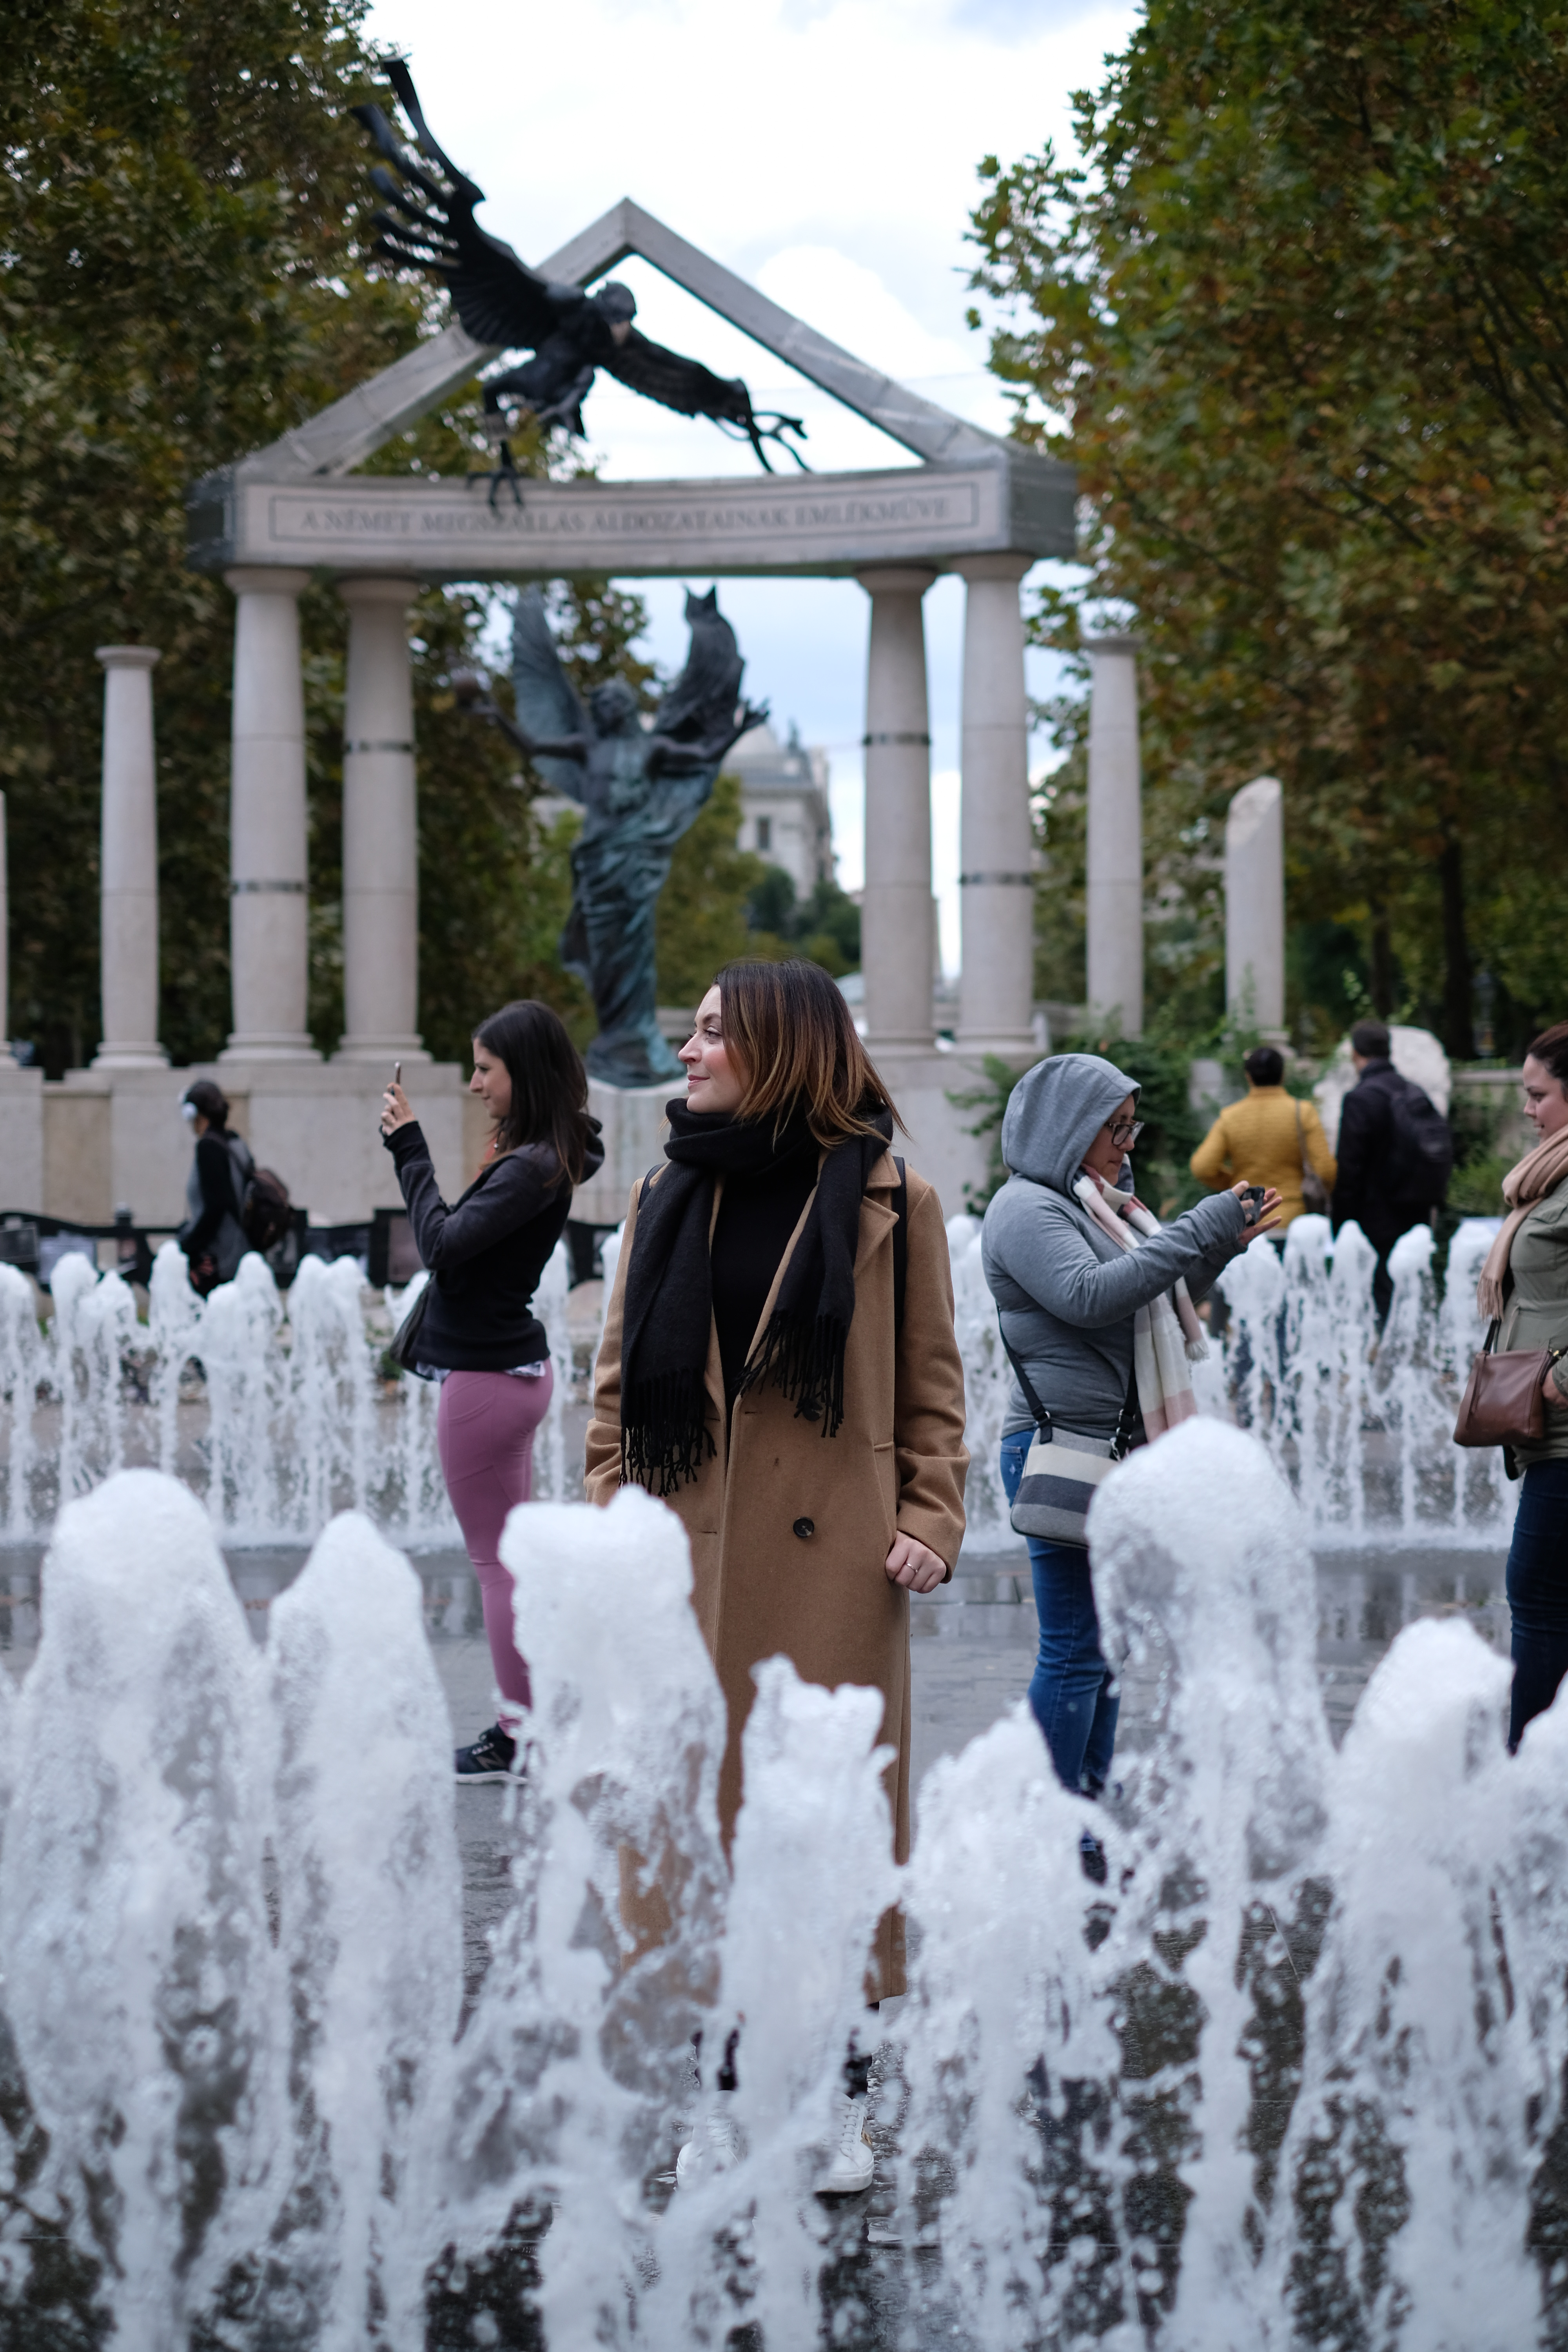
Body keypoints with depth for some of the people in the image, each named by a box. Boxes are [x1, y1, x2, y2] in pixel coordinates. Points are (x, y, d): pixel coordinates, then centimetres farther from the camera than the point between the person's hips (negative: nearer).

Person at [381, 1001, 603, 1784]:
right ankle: (523, 1723, 21)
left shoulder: (533, 1168, -20)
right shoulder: (536, 1157, 10)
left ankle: (520, 1739, 2)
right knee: (514, 1557, 14)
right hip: (510, 1364, 10)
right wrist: (408, 1149, 10)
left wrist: (409, 1147, -18)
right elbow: (458, 1237, 15)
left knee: (498, 1561, -3)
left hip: (487, 1379, -10)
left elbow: (442, 1244, -24)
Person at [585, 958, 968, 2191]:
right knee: (706, 1803, 4)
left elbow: (932, 1386, 5)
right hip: (691, 1550, 3)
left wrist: (931, 1520, -6)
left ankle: (839, 2099, 13)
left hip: (831, 1562, -3)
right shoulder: (669, 1198, 12)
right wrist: (606, 1514, 3)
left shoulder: (891, 1201, 2)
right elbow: (623, 1377, 13)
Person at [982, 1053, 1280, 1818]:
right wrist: (1197, 1232, -20)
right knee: (1075, 1651, -7)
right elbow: (1087, 1295, -24)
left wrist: (1221, 1247, 11)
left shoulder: (1096, 1202, 18)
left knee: (1105, 1645, 11)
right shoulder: (1027, 1208, -10)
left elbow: (1150, 1302, 26)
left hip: (1118, 1445, 9)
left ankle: (1095, 1821, 17)